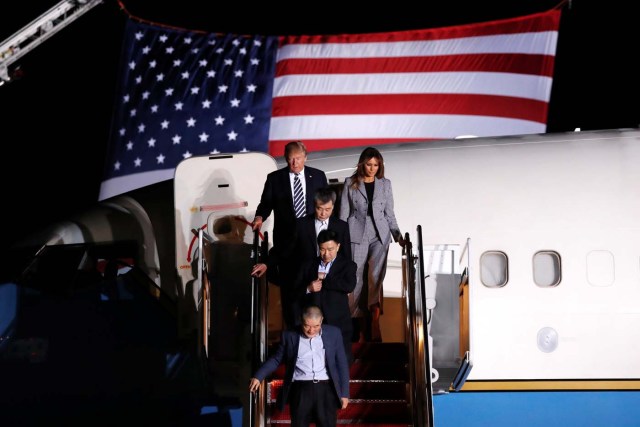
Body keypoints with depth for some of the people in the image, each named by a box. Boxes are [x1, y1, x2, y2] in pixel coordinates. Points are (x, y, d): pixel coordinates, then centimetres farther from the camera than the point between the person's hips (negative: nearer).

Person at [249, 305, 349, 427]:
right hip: (300, 389, 0)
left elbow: (342, 364, 10)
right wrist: (258, 376, -2)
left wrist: (344, 393, 7)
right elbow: (276, 359, 12)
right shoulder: (289, 335, 6)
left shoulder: (333, 333, 7)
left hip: (326, 389, 0)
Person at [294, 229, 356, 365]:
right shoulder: (308, 265, 13)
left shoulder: (347, 265, 5)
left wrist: (324, 279, -10)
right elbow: (296, 292, 12)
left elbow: (350, 286, -15)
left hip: (338, 323, -2)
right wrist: (308, 289, -10)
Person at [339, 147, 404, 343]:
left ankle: (374, 323, -17)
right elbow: (343, 213, 7)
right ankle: (360, 319, 4)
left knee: (376, 275, -14)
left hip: (379, 234, 1)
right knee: (357, 277, -3)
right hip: (357, 234, 0)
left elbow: (389, 213, 15)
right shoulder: (350, 183, 6)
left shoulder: (385, 184, 11)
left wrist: (398, 235, 8)